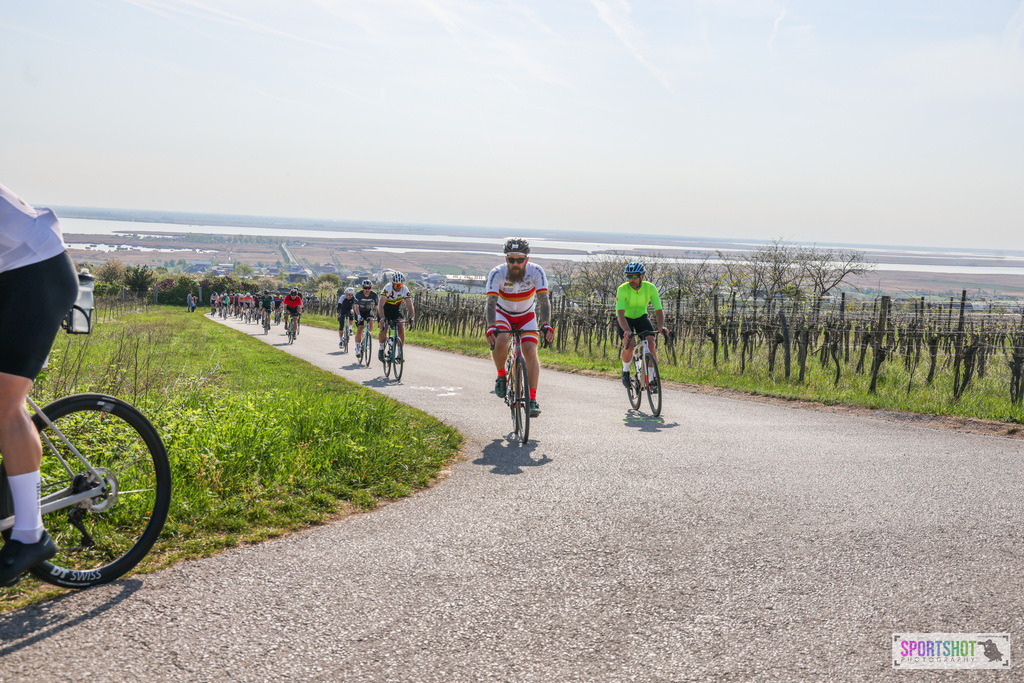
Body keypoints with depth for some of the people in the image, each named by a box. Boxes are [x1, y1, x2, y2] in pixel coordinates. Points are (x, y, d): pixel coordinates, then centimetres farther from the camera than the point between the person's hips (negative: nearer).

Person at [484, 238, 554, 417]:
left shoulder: (536, 272, -26)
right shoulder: (497, 273, -28)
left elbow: (544, 300, -32)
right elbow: (490, 303, -35)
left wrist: (546, 325, -48)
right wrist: (491, 328, -51)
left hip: (527, 315, 1)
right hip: (503, 313, -1)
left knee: (530, 351, -18)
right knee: (500, 341, -30)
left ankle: (532, 399, -14)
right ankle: (501, 376, -3)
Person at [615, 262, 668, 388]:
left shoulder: (650, 288, -22)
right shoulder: (622, 289, -28)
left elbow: (659, 310, -24)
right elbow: (620, 314, -37)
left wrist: (661, 326, -44)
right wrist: (627, 330, -55)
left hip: (641, 317, 2)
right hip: (626, 319, -2)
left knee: (651, 342, -21)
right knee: (629, 345, -25)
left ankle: (653, 377, -10)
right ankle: (625, 371, 3)